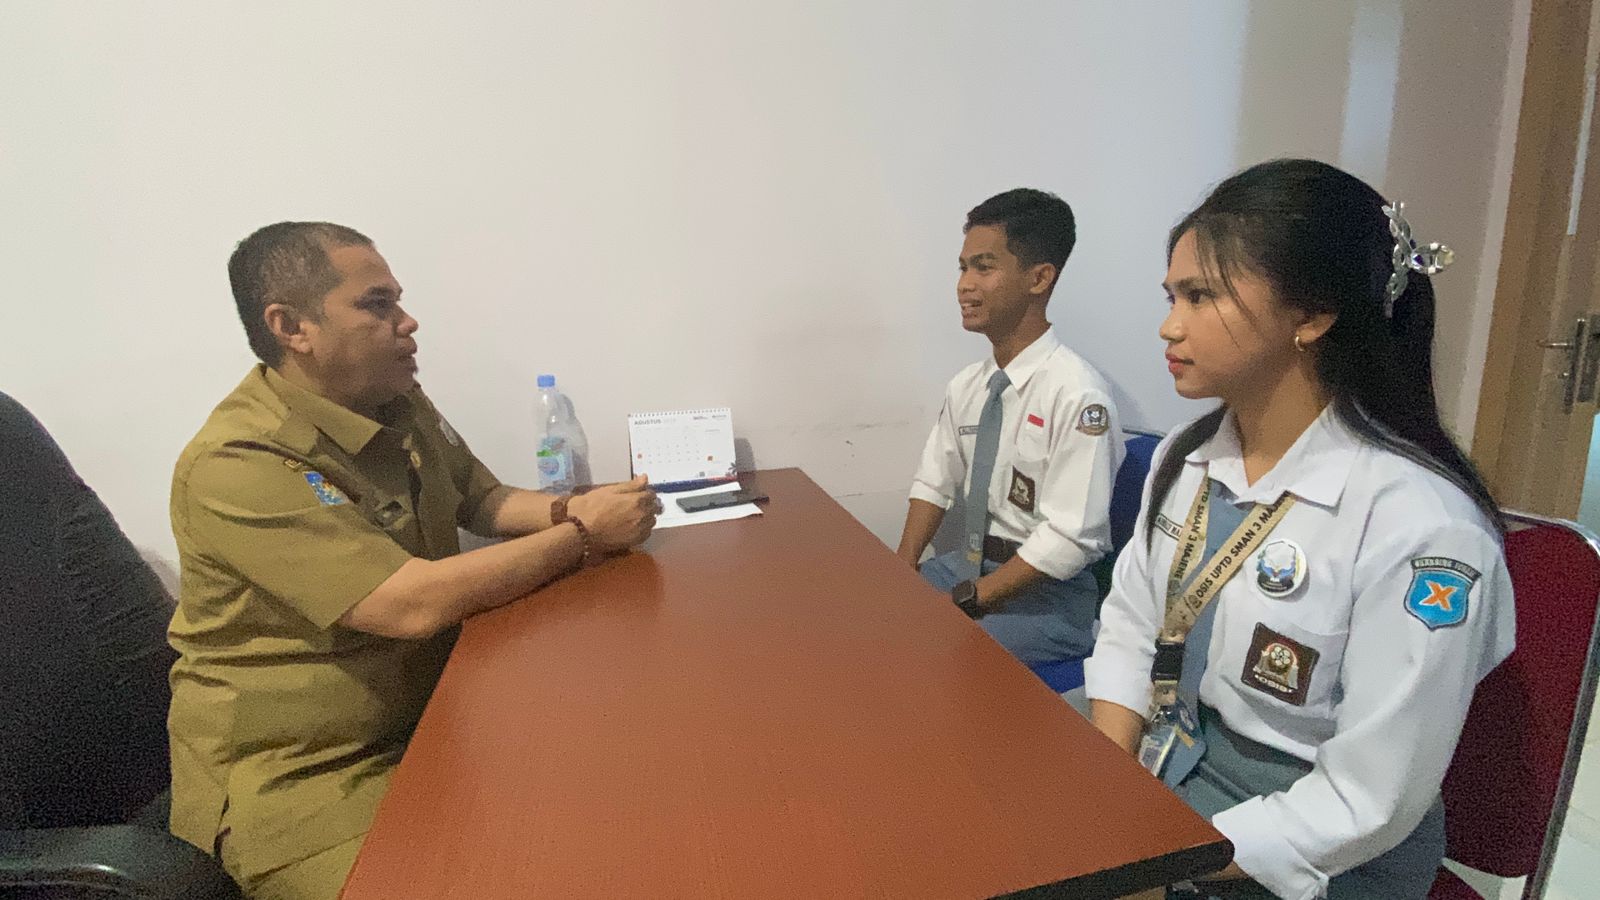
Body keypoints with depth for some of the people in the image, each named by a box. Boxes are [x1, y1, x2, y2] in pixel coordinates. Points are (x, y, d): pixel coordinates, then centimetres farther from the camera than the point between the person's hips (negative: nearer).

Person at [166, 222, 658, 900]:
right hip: (298, 774, -7)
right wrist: (584, 536, -21)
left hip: (425, 716, 7)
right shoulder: (238, 463, -24)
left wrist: (567, 510, -9)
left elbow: (482, 500, 13)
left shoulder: (400, 403, 2)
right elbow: (415, 604, -29)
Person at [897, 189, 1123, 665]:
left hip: (1048, 595, -7)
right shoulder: (966, 385, 4)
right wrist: (902, 570, -5)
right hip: (970, 562, 7)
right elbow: (933, 484, 10)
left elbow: (1069, 541, -23)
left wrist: (966, 600, -20)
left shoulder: (1076, 393, -20)